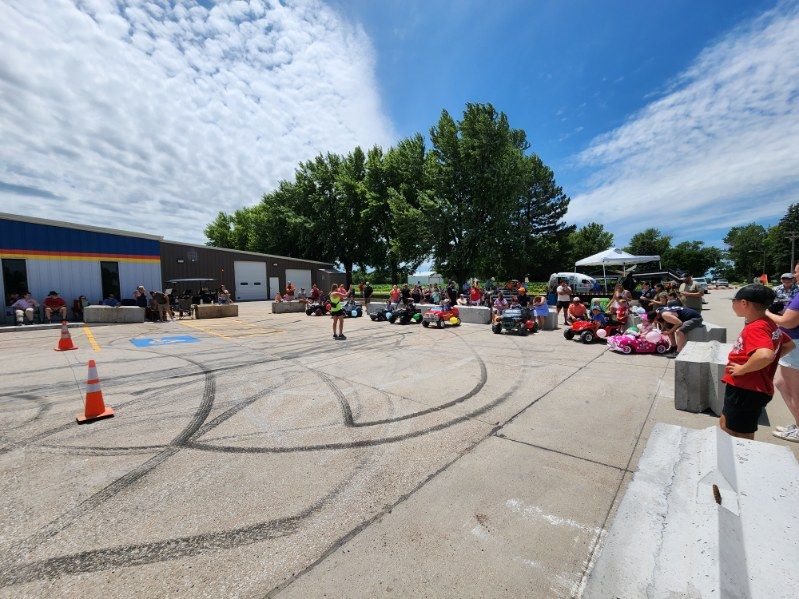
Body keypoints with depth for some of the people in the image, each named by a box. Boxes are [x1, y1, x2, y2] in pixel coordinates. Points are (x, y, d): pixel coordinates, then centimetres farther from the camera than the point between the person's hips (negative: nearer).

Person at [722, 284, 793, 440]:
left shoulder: (755, 328, -22)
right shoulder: (768, 324, 8)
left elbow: (765, 356, -38)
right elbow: (789, 344, 24)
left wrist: (742, 369, -25)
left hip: (746, 391, -10)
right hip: (744, 388, 10)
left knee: (741, 438, 5)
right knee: (725, 424, 24)